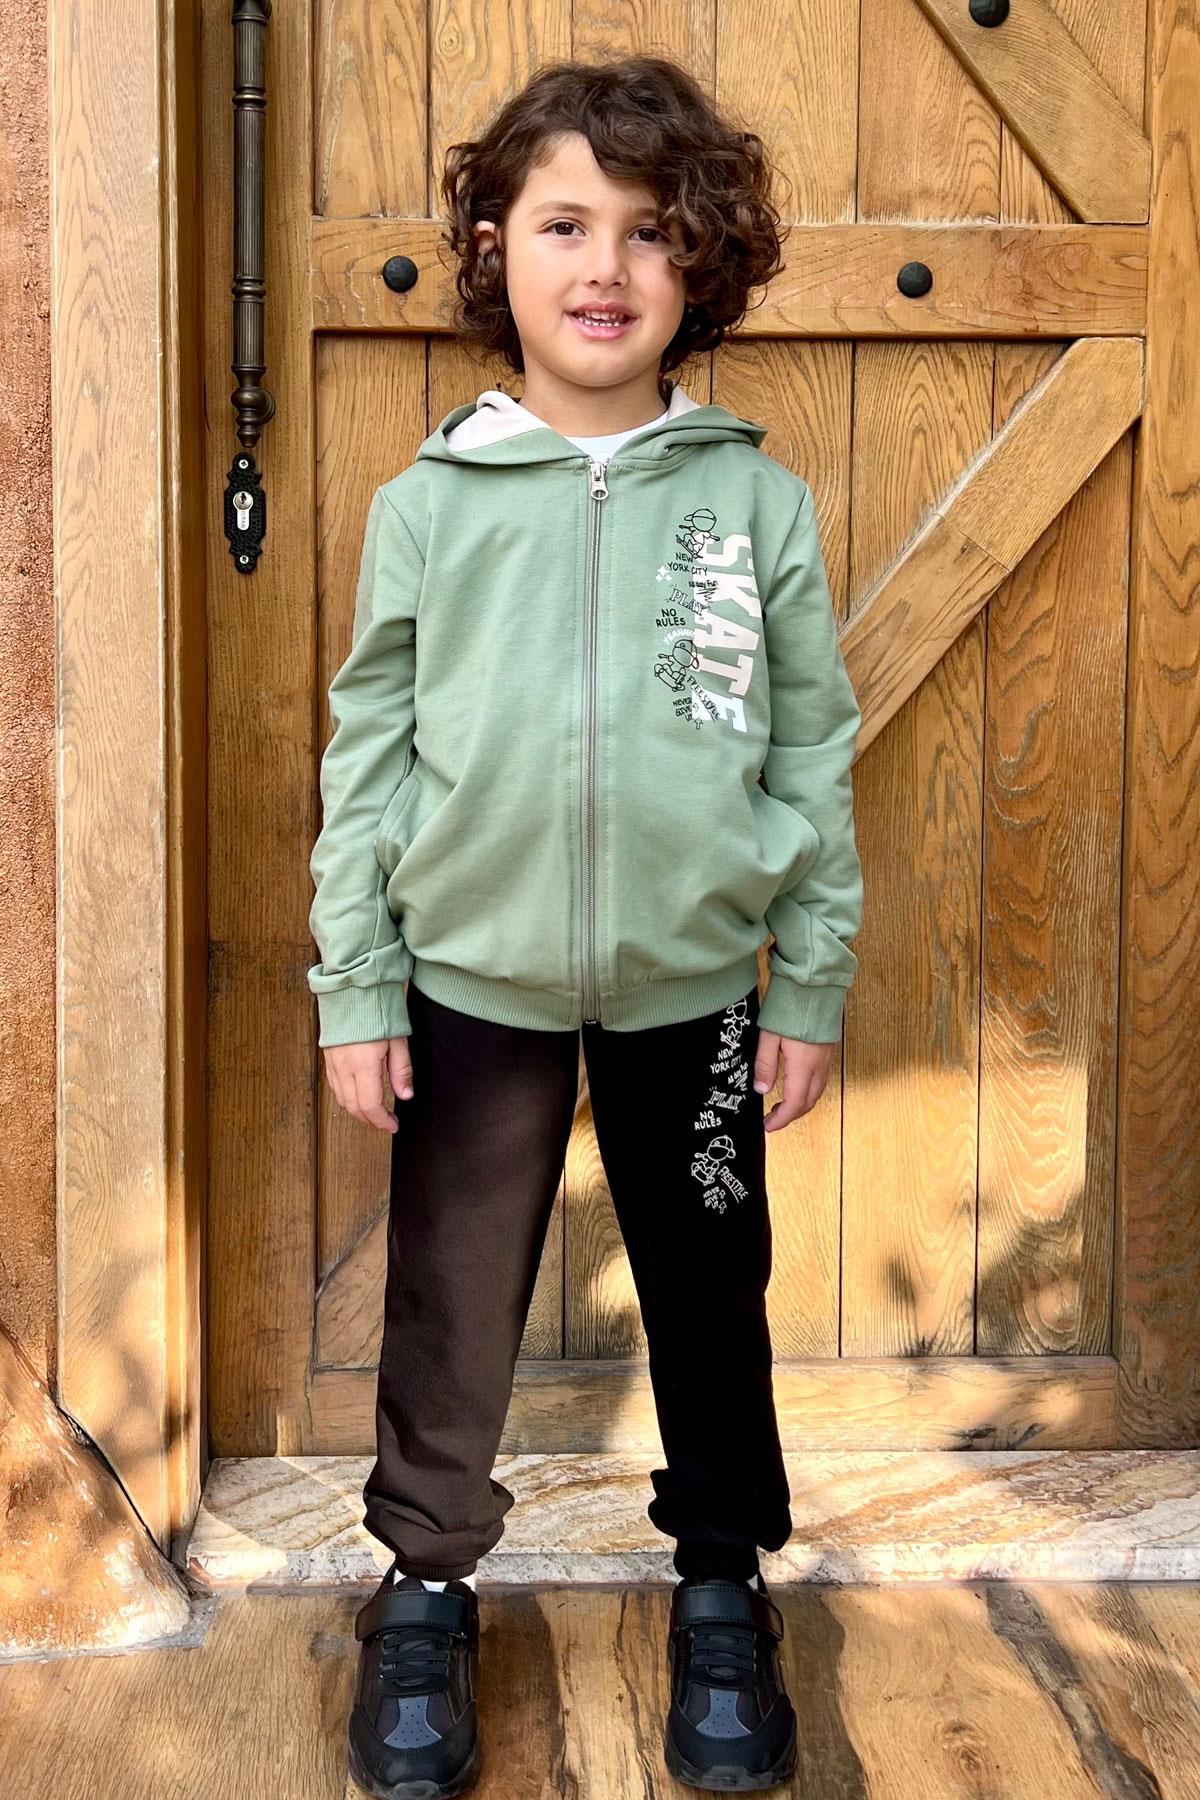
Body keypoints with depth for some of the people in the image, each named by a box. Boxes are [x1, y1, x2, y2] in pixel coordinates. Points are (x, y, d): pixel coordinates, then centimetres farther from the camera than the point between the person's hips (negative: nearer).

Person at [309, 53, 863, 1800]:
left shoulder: (759, 501, -2)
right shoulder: (431, 503, -2)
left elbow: (816, 754, 1)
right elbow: (366, 752, 0)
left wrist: (813, 987, 0)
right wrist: (354, 989, -2)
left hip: (694, 987, 1)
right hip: (473, 983, 0)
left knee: (712, 1300, 14)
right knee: (450, 1306, 12)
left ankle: (723, 1586, 36)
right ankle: (428, 1585, 34)